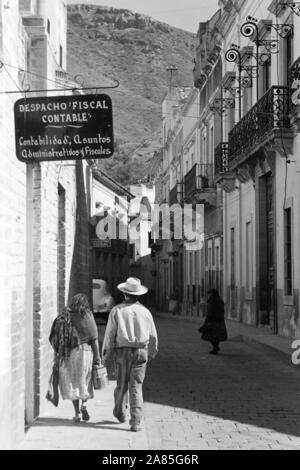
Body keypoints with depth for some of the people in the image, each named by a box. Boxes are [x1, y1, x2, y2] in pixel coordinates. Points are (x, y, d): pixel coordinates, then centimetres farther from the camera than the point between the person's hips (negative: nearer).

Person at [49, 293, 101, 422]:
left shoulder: (63, 317, 6)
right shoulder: (86, 315, -2)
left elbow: (54, 338, 4)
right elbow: (94, 338, -5)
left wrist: (58, 353, 11)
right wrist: (97, 356, -3)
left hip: (67, 353, 2)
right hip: (84, 350, -2)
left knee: (72, 382, 8)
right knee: (85, 380, 14)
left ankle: (77, 413, 6)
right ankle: (84, 404, -7)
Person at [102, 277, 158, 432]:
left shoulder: (117, 310, -3)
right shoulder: (145, 312, 3)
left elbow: (109, 334, -5)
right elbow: (153, 336, 10)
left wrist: (105, 355, 2)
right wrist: (152, 352, 26)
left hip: (122, 351, 0)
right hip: (140, 352, 1)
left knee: (122, 384, 16)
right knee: (136, 386, 1)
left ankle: (120, 412, 36)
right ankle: (135, 422, -7)